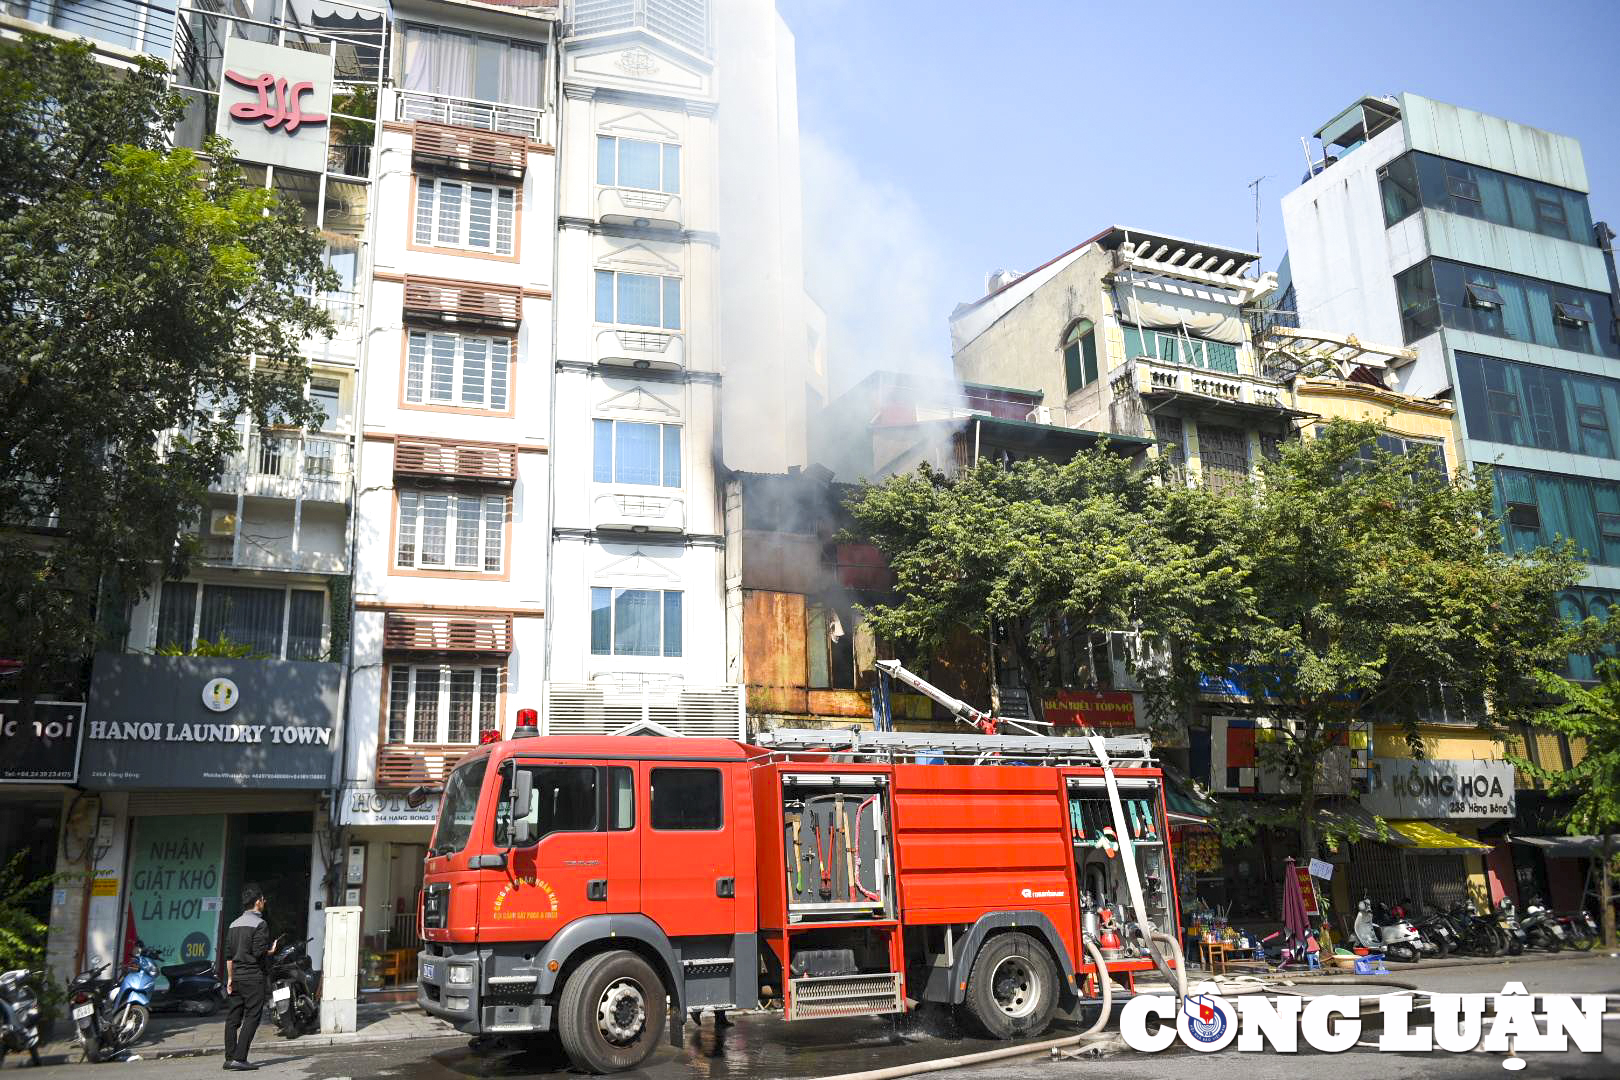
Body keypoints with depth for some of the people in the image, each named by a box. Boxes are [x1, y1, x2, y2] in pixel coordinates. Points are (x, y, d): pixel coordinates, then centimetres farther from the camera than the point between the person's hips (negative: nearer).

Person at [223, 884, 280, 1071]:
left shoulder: (234, 924, 12)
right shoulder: (260, 924, -11)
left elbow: (229, 955, 12)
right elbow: (259, 952, -19)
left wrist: (230, 978, 15)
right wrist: (272, 950, 1)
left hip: (237, 977, 8)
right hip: (254, 977, -8)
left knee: (233, 1017, 10)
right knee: (251, 1017, -4)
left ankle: (229, 1058, 13)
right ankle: (239, 1058, -9)